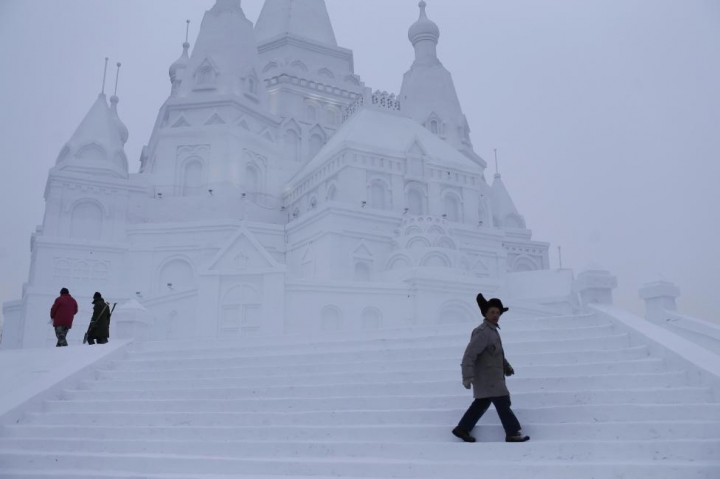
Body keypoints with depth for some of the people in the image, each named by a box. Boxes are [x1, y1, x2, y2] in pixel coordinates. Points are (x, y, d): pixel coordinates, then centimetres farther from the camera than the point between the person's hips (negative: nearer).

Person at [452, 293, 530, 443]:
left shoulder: (492, 330, 12)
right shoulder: (482, 332, -20)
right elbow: (469, 355, -25)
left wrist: (506, 366, 16)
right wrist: (467, 377, -30)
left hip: (493, 376, 10)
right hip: (487, 377, -10)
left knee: (482, 403, 15)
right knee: (502, 403, -5)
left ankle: (462, 428, 21)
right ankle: (513, 432, 3)